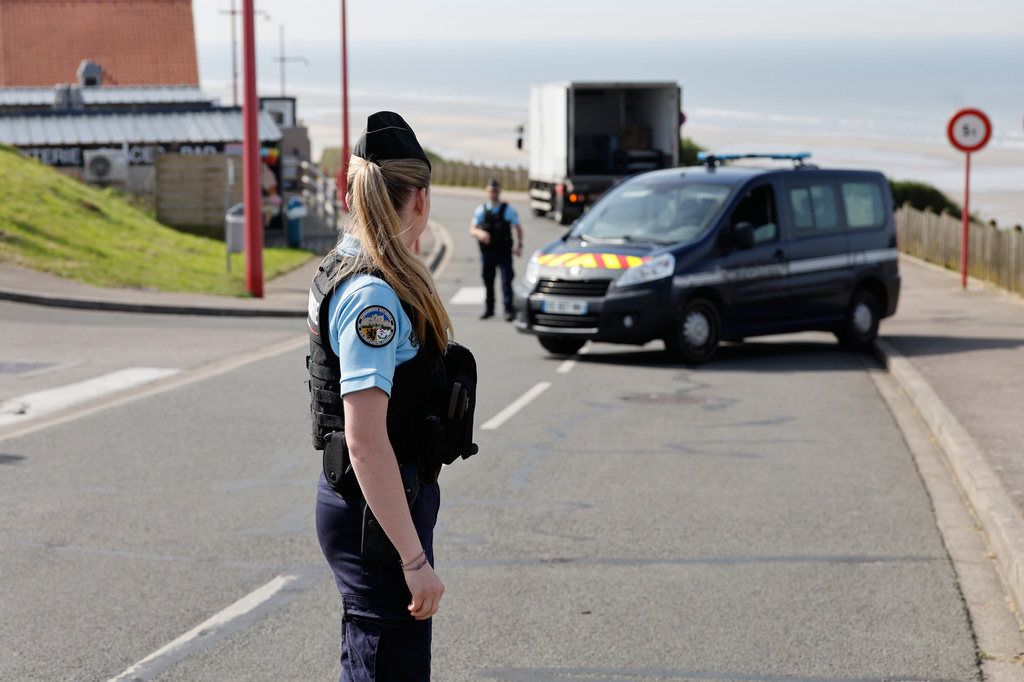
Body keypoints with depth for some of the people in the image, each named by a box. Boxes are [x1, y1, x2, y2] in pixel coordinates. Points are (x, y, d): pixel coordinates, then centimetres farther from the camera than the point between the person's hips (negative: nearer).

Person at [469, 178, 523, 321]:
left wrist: (519, 245, -1)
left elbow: (518, 228, 12)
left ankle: (509, 310, -7)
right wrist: (480, 233, -21)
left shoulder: (508, 210, 5)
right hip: (487, 252, 1)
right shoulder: (481, 210, 6)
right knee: (488, 282, 7)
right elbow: (472, 229, 3)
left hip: (504, 252, -1)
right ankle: (488, 310, 19)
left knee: (506, 281, -9)